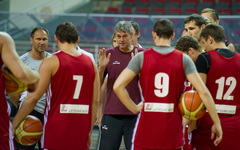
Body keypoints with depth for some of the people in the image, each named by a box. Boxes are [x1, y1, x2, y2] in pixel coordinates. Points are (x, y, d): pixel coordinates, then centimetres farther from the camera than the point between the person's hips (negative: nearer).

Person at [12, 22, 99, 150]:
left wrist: (13, 124, -2)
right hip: (81, 135, 4)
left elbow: (33, 97, -9)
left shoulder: (51, 62, -5)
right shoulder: (91, 63, 9)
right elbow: (95, 101, 10)